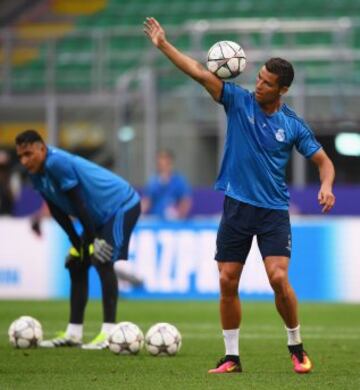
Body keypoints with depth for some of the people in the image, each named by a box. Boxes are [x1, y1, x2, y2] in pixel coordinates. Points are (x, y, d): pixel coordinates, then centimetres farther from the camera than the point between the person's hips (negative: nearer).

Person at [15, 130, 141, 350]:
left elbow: (79, 204, -26)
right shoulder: (37, 173, -2)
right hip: (99, 215, 10)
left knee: (102, 261, -21)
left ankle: (109, 333, -22)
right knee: (76, 264, 7)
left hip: (122, 206, -10)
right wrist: (78, 243, 1)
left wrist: (90, 240, -20)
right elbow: (57, 210, 5)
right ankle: (73, 334, 10)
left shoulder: (58, 163, -30)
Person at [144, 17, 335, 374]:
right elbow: (200, 73, -8)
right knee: (227, 281, 0)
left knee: (278, 278, -15)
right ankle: (231, 357, 10)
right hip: (237, 207, 2)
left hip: (274, 211, -2)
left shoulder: (293, 126, -2)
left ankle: (296, 348, 5)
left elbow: (323, 161, 5)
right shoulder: (238, 101, -1)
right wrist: (163, 45, -17)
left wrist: (326, 186, -16)